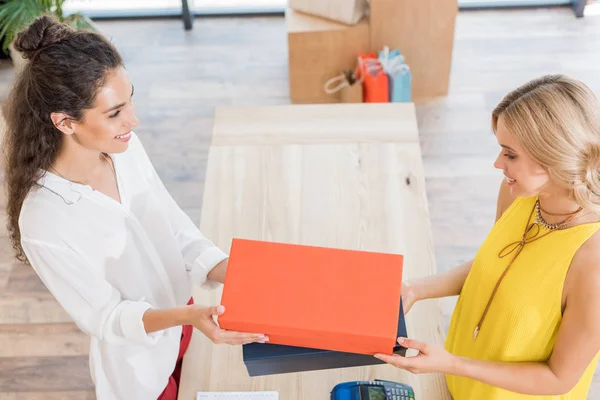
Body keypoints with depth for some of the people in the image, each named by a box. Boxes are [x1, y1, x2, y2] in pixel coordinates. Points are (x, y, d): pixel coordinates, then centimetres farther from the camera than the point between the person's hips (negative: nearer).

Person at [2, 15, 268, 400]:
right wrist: (186, 316, -37)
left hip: (183, 316, 5)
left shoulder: (124, 147, -15)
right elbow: (105, 317, -23)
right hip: (138, 362, -5)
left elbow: (177, 229, -6)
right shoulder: (45, 222, -32)